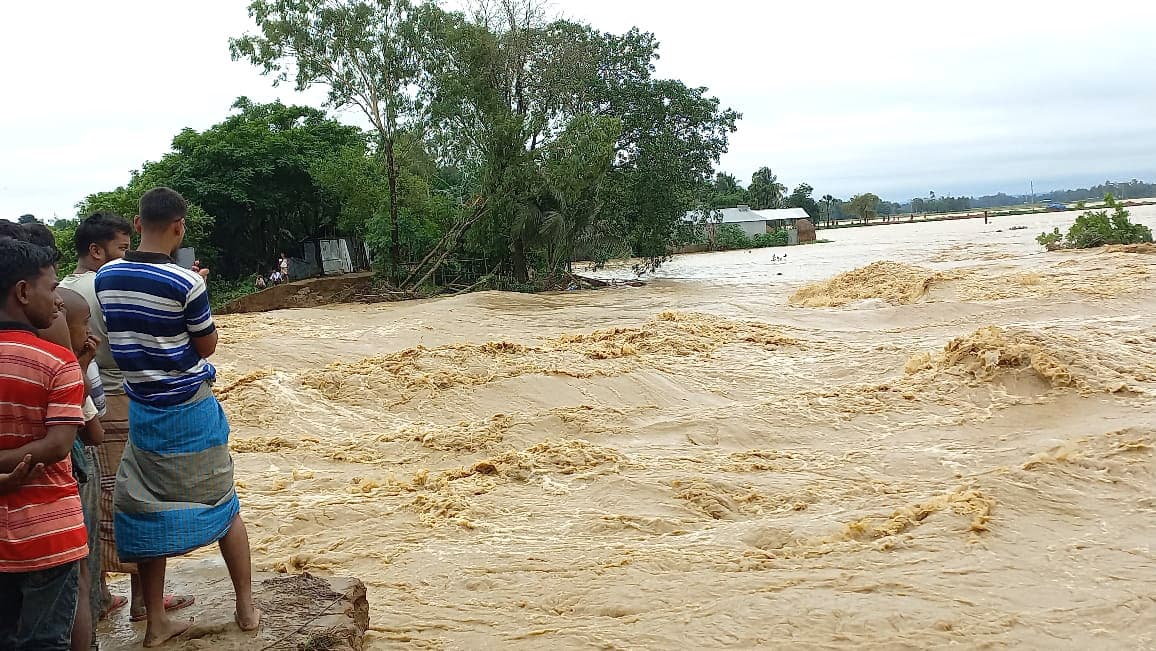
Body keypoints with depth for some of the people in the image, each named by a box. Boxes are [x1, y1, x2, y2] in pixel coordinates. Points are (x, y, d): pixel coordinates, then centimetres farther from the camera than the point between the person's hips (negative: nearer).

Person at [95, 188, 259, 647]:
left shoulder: (105, 278, -1)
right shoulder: (185, 283, -18)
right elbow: (207, 346, -6)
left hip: (142, 410, 4)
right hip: (191, 409, -4)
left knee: (148, 513, 11)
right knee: (223, 507, 10)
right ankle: (247, 608, 19)